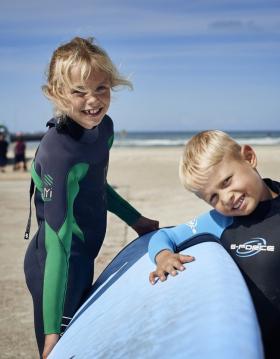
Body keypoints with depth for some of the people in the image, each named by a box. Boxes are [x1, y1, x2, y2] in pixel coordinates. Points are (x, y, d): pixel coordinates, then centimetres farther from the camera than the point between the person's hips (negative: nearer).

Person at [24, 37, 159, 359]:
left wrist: (135, 219, 16)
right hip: (56, 268, -8)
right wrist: (52, 332, -32)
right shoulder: (59, 153, -31)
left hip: (84, 259, 8)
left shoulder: (103, 127, -5)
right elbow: (58, 243, -33)